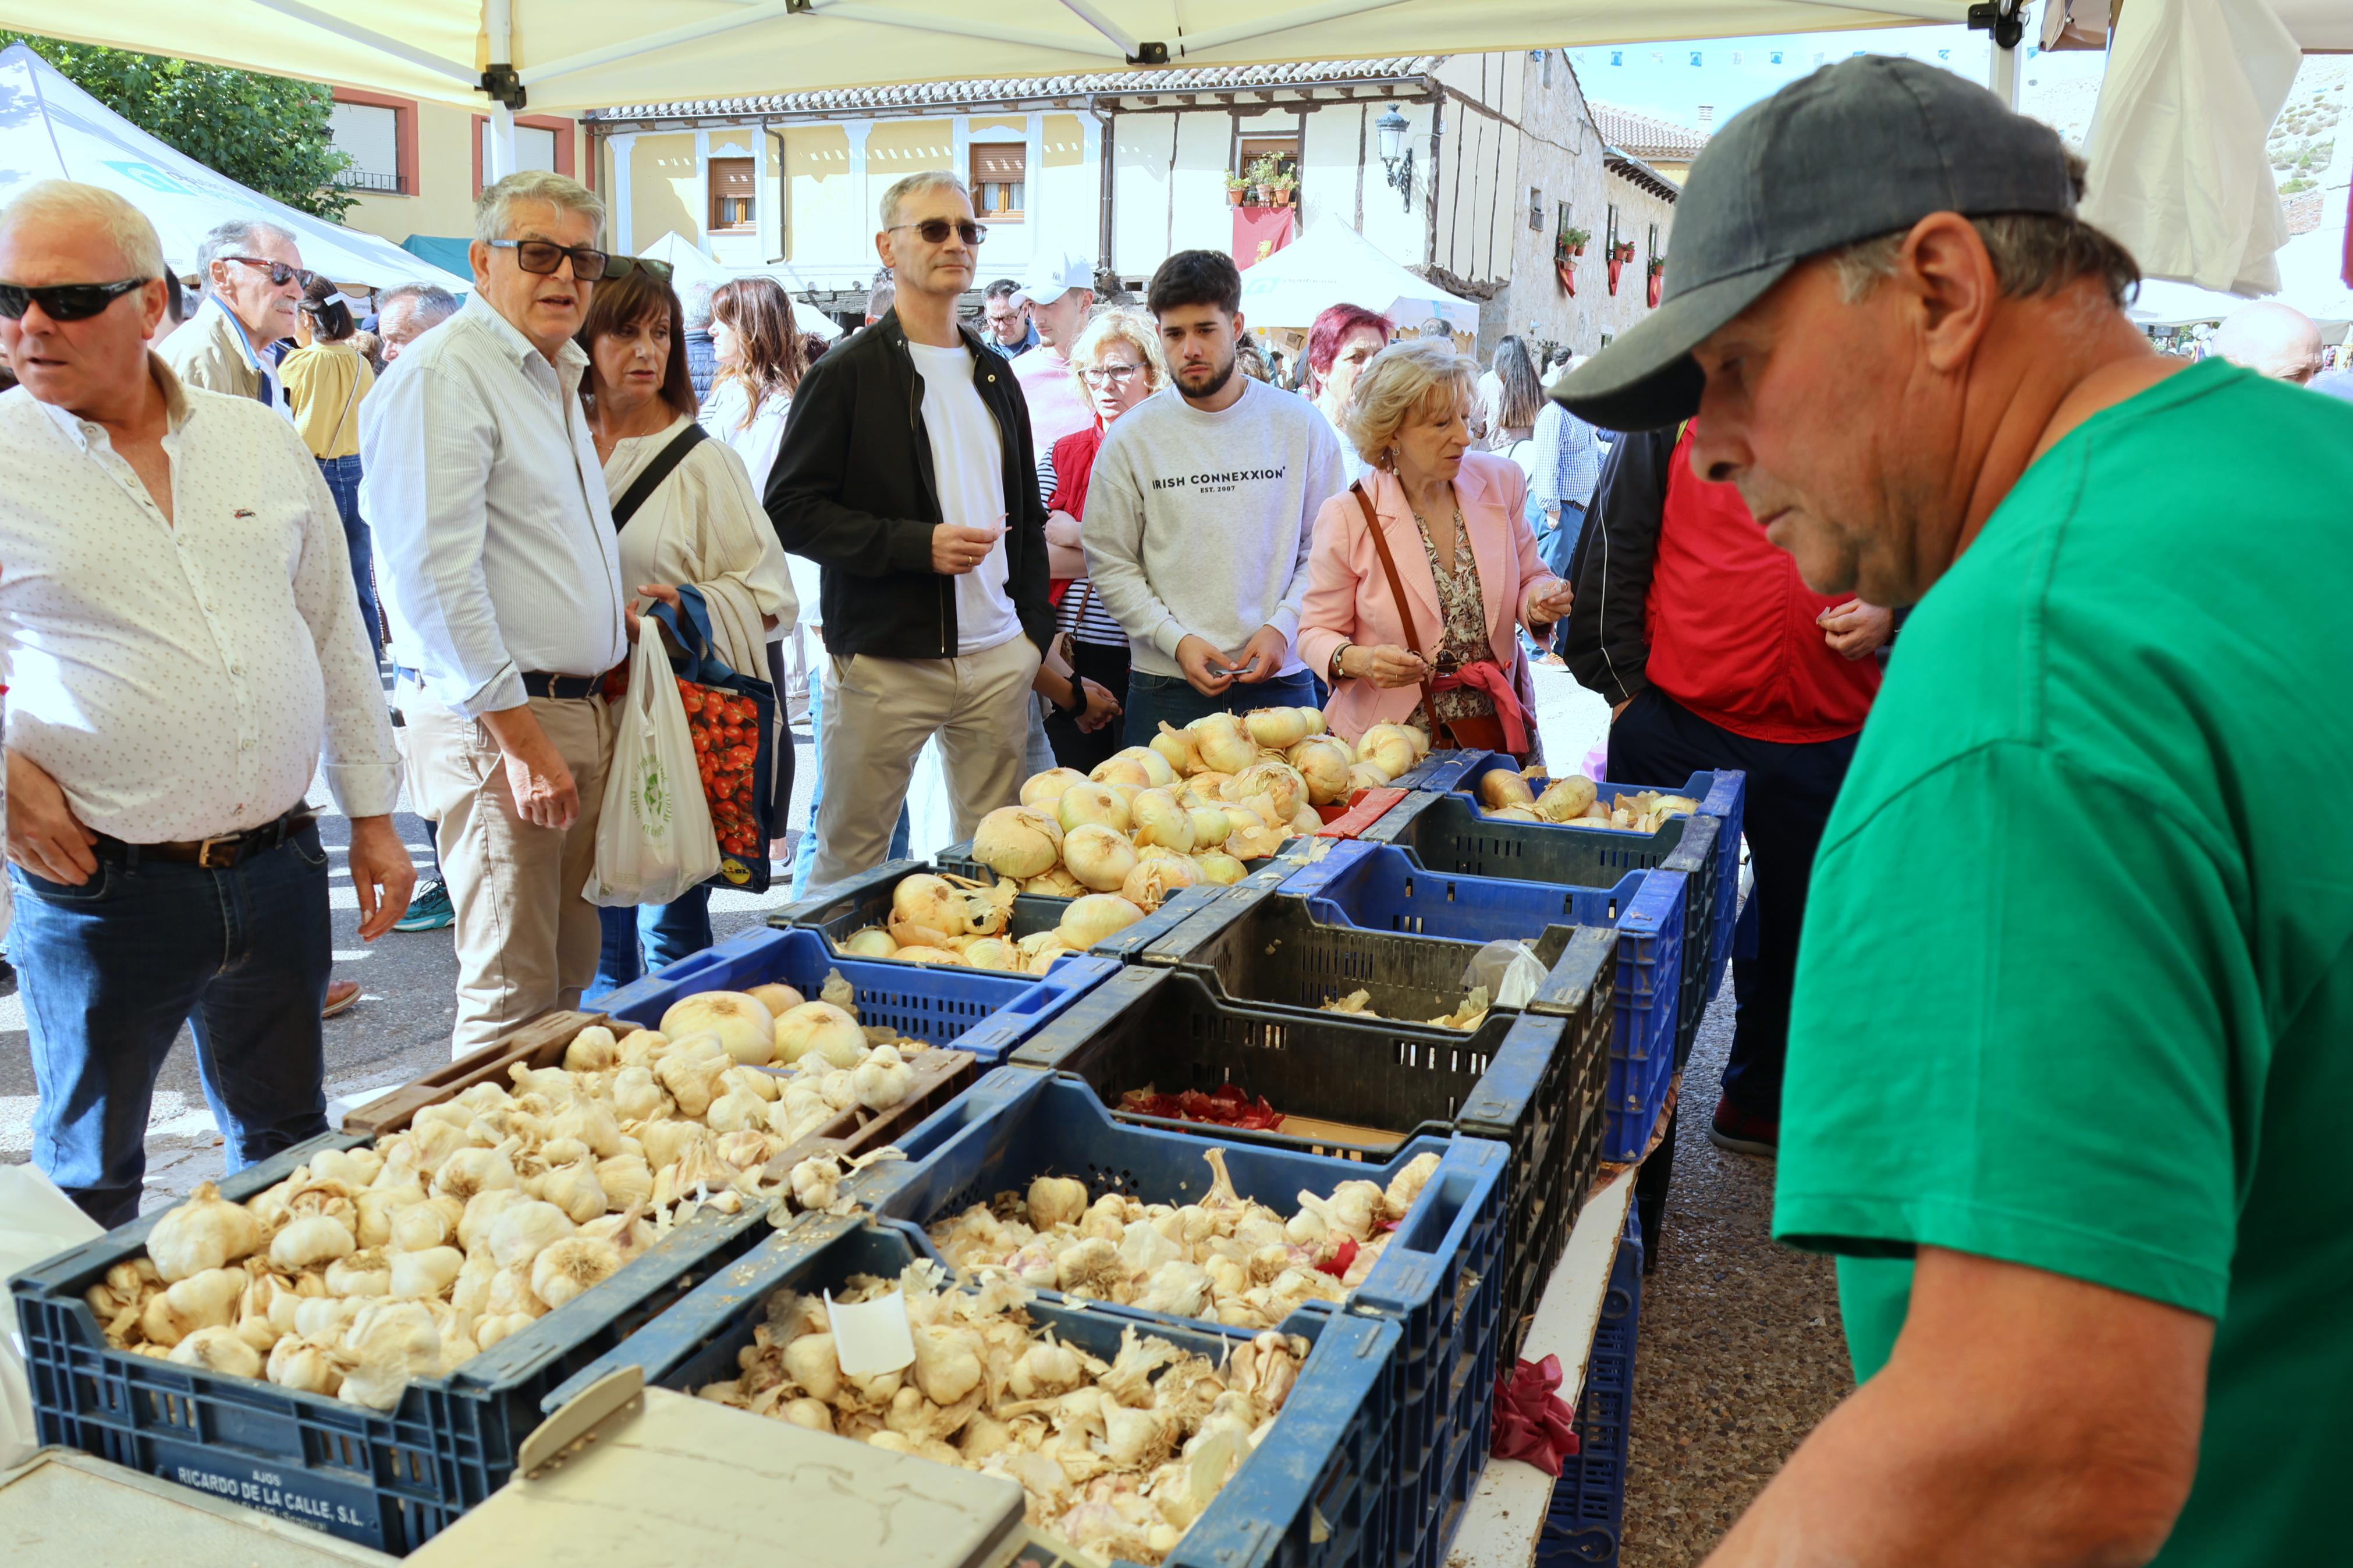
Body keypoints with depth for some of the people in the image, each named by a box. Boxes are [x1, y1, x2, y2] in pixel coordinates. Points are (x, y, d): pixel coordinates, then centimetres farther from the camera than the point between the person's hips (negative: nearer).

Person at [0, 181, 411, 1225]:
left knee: (288, 1144, 19)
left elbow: (335, 635, 11)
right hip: (99, 891, -3)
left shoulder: (263, 441, 5)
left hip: (277, 869, 3)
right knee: (89, 1177, 13)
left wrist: (372, 812, 11)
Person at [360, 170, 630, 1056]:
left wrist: (618, 616, 17)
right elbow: (435, 578, -19)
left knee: (569, 977, 15)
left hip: (581, 712, 9)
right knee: (513, 996, -2)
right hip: (496, 721, -9)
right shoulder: (441, 375, -12)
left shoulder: (555, 376, 18)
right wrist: (519, 735, -19)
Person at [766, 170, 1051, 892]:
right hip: (884, 662, -5)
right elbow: (791, 510, -8)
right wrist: (918, 545, -17)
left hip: (997, 659, 5)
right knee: (850, 854, 3)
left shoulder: (994, 373, 17)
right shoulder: (849, 372, -2)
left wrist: (1036, 628, 12)